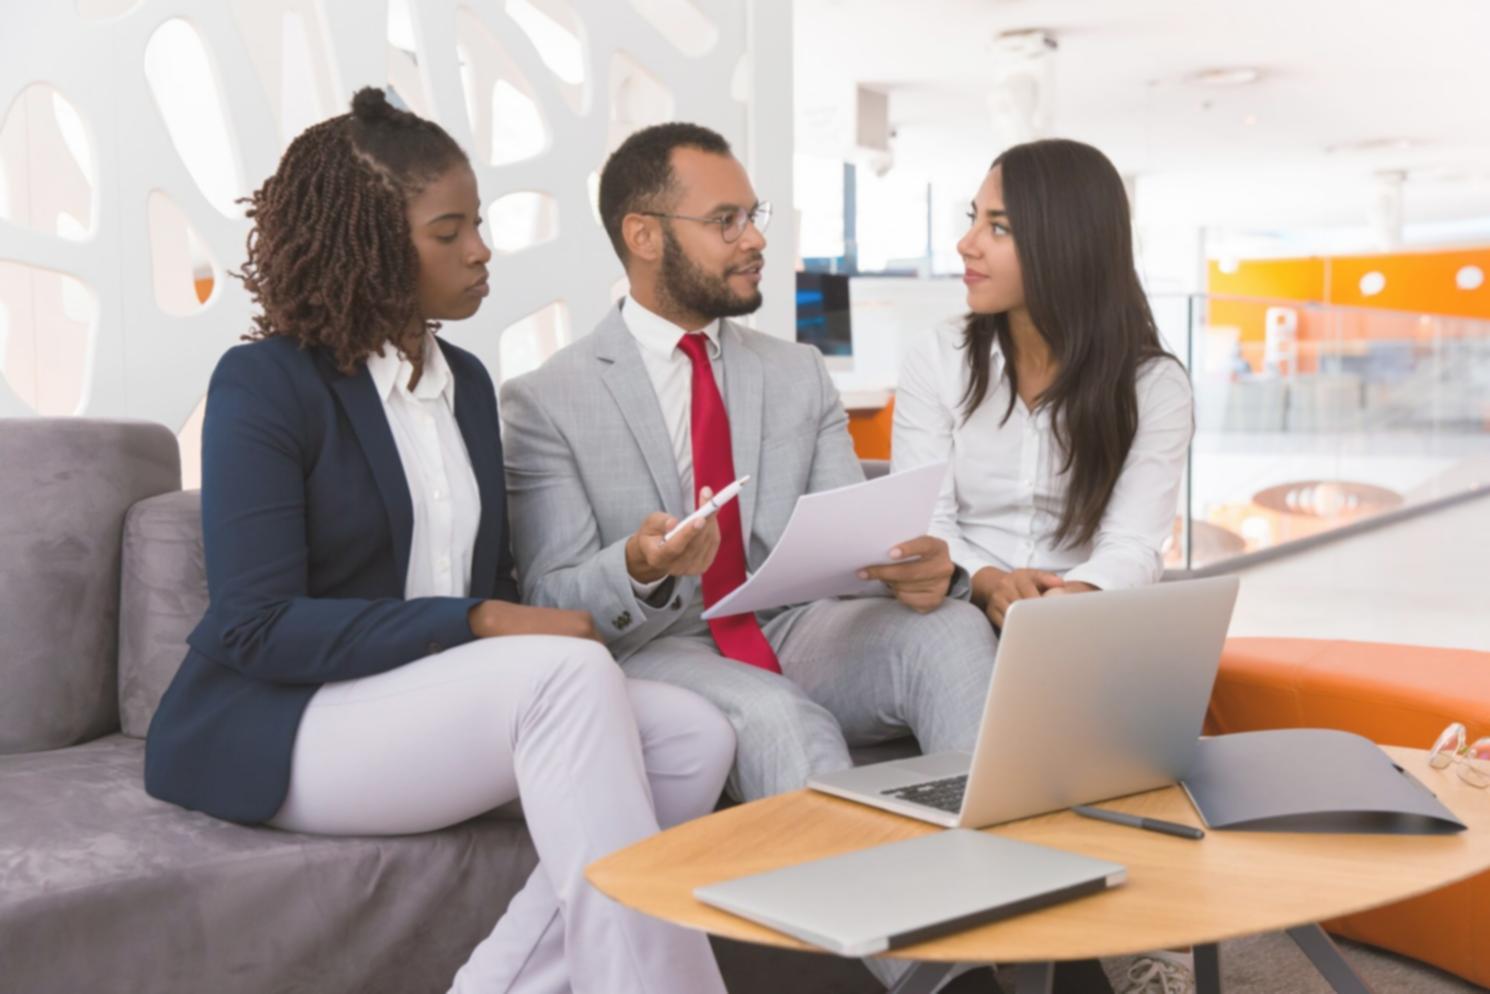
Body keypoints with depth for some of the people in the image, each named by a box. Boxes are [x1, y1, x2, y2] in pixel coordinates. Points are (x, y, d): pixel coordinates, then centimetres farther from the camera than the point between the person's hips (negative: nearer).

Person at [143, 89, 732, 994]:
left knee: (696, 740, -19)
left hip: (438, 705, 7)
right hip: (277, 725, -6)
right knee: (570, 672, -33)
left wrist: (540, 618, -9)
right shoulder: (265, 384, -9)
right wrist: (479, 624, -23)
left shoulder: (466, 381, 12)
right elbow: (259, 628, -17)